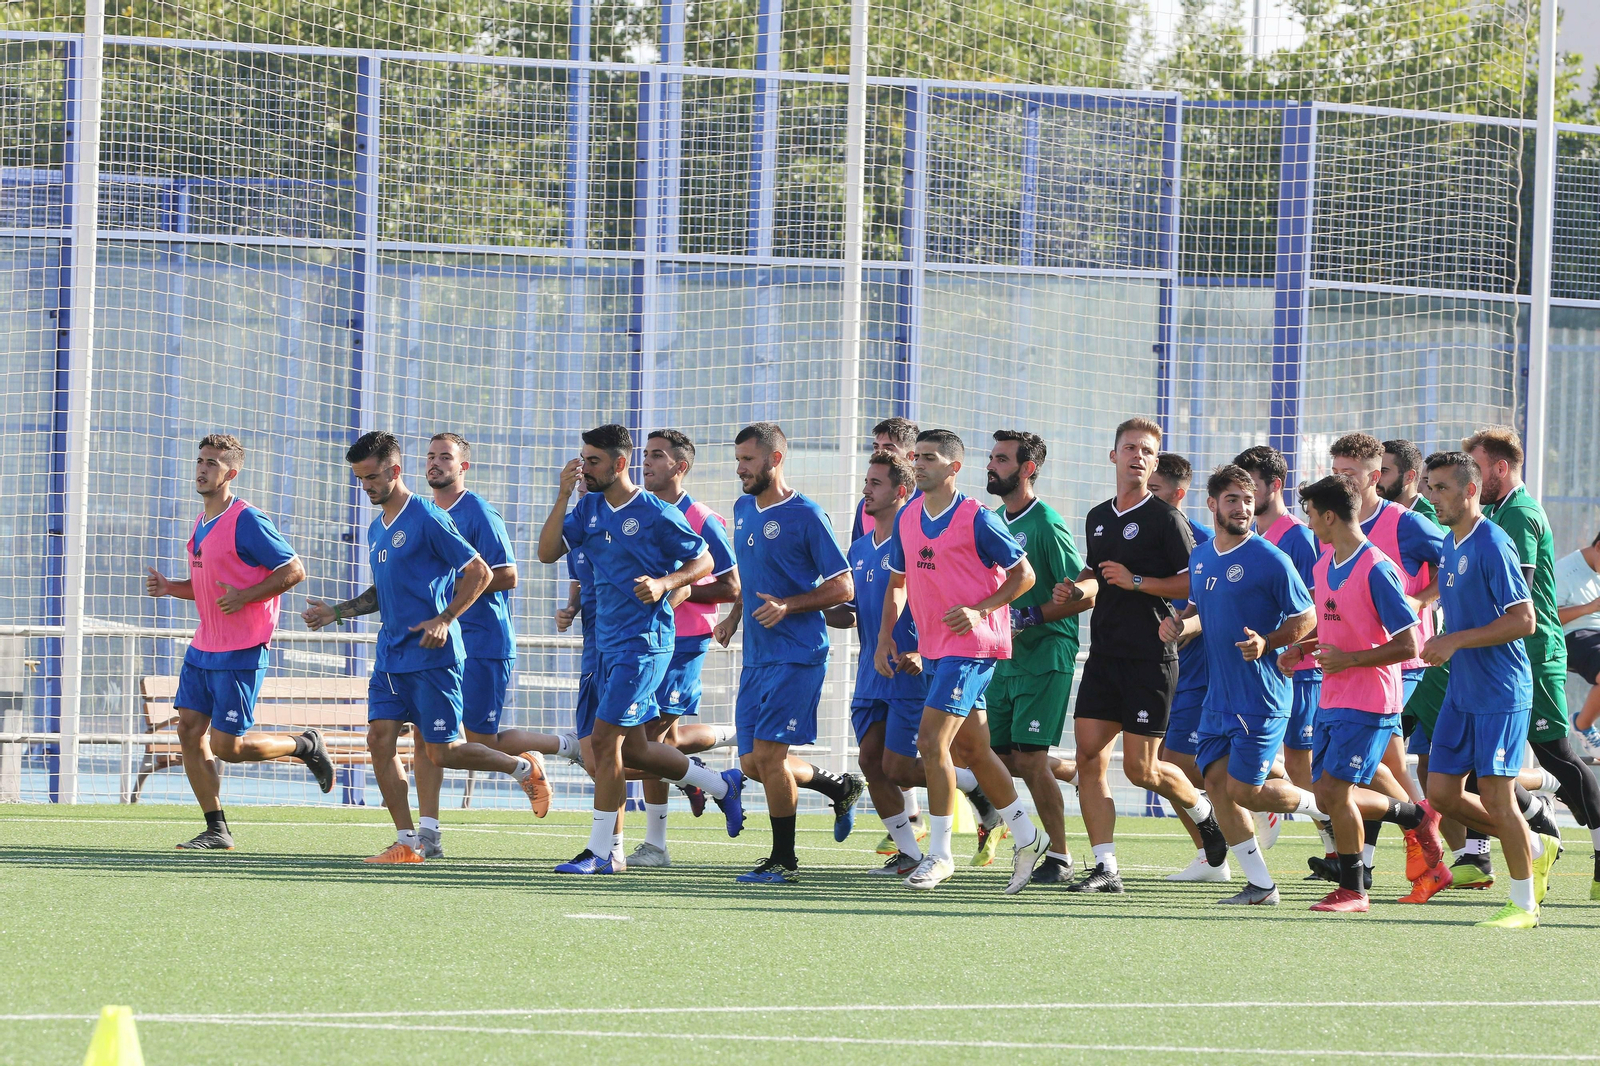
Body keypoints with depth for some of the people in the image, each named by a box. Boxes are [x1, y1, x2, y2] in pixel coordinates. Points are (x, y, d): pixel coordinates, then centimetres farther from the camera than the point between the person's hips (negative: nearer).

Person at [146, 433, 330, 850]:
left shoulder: (247, 522, -14)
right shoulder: (202, 521, 13)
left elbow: (294, 571, -13)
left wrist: (243, 597, -20)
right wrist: (170, 587, 7)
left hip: (240, 654, -8)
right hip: (203, 647, 8)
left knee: (226, 746, -7)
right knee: (189, 732, 0)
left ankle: (305, 746, 17)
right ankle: (217, 831, 6)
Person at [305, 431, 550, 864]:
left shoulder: (427, 518, -11)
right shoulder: (376, 529, 15)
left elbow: (479, 572, -10)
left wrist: (445, 619, -20)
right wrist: (335, 613, 16)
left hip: (431, 655, -8)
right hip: (391, 656, 8)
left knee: (441, 753, -5)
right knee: (380, 740, -3)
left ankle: (523, 768, 18)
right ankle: (406, 842, 1)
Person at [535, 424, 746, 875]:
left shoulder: (656, 515, -11)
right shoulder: (589, 509, 8)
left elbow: (703, 562, -3)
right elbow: (548, 552, 1)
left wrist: (664, 583, -21)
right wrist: (563, 495, -8)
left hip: (643, 642, -8)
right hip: (609, 642, 8)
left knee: (604, 738, -12)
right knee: (632, 750, 14)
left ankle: (600, 851, -5)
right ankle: (723, 784, 33)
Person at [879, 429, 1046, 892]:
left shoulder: (976, 519, -11)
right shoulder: (907, 520, 10)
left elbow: (1024, 574, -6)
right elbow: (898, 581, 21)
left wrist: (979, 610, -17)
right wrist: (885, 637, 11)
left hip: (970, 645, -8)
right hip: (933, 648, 8)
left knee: (931, 740, -15)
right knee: (972, 749, 13)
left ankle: (939, 852, -8)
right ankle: (1026, 837, 25)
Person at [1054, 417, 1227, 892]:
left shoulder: (1165, 518, -7)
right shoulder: (1098, 517, 15)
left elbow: (1195, 582, -10)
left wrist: (1136, 582, -17)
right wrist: (1077, 588, 7)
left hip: (1151, 658, -6)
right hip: (1105, 654, 6)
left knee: (1141, 768, -5)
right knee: (1089, 755, -5)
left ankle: (1204, 813, 24)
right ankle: (1106, 868, -3)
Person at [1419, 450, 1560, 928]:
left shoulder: (1492, 544, -16)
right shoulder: (1449, 546, 12)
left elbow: (1523, 620, -21)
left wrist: (1456, 641, -21)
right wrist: (1443, 645, 12)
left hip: (1500, 692, -9)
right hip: (1460, 691, 9)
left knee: (1495, 794, -7)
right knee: (1442, 793, 5)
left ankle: (1523, 904, 6)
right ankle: (1536, 848, 22)